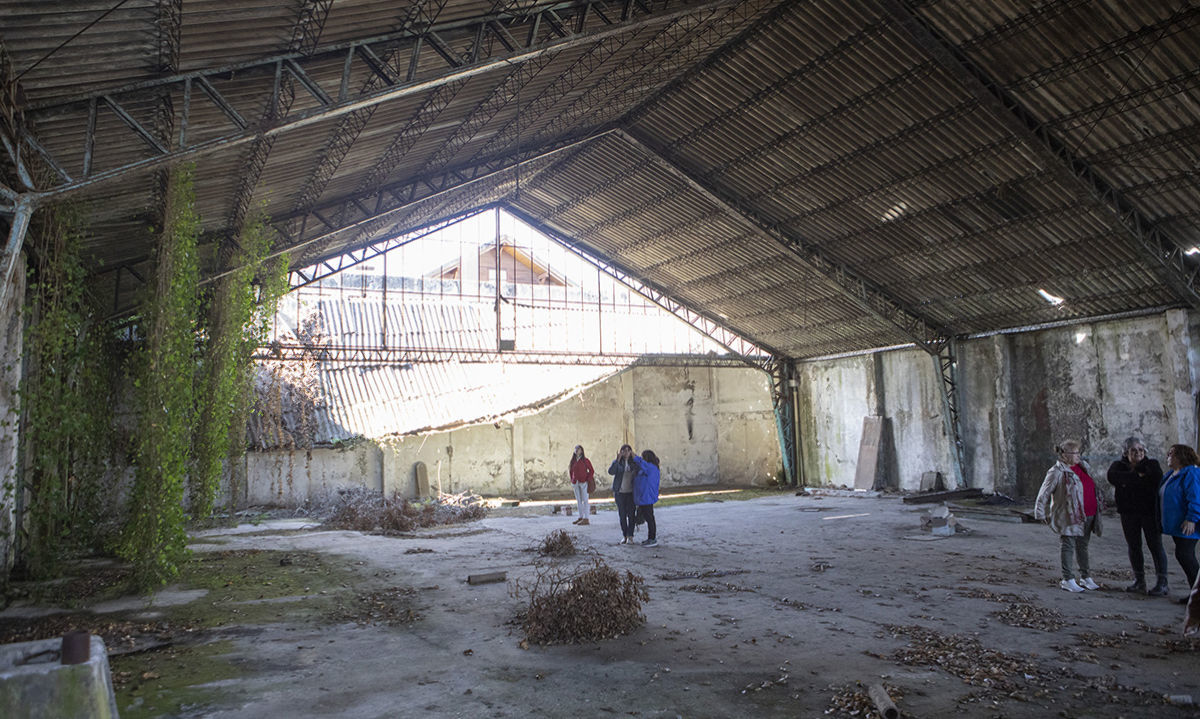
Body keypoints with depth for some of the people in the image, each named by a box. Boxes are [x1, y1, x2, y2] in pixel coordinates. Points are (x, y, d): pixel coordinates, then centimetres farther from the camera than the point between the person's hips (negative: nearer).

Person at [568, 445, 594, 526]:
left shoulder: (585, 460, -5)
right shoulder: (573, 461, 9)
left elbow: (591, 471, -3)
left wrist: (588, 480, -10)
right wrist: (572, 481, 10)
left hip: (583, 482, -6)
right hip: (576, 483, 6)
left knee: (585, 500, -4)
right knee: (578, 500, 11)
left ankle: (586, 519, -3)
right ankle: (581, 517, 19)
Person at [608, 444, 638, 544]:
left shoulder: (634, 463, 3)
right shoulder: (617, 462, -1)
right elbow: (611, 471, -19)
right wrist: (618, 460, -28)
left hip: (631, 492, 0)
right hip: (619, 493, 0)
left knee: (630, 514, -1)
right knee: (622, 515, 5)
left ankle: (630, 536, 6)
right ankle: (624, 536, 16)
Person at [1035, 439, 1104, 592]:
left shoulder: (1084, 466, 11)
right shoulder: (1057, 472, -13)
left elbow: (1092, 487, 26)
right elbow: (1044, 493, -10)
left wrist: (1099, 502, 27)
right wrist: (1042, 513, -10)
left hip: (1088, 515, 7)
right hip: (1069, 517, -7)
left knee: (1082, 547, 17)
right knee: (1067, 547, -1)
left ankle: (1085, 577, 27)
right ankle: (1067, 580, 5)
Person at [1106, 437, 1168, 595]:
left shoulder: (1152, 464, 3)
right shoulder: (1119, 465, 7)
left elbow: (1156, 479, -17)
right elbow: (1112, 477, -16)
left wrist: (1128, 481, -16)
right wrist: (1137, 476, -21)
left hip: (1149, 511, -2)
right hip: (1129, 512, 3)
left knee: (1155, 546, -4)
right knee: (1134, 546, 9)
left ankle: (1162, 583, 1)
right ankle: (1139, 580, 19)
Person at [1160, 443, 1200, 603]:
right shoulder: (1171, 475, 16)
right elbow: (1162, 496, 25)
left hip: (1186, 525, -10)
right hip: (1176, 524, 10)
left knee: (1184, 555, -10)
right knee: (1186, 556, 12)